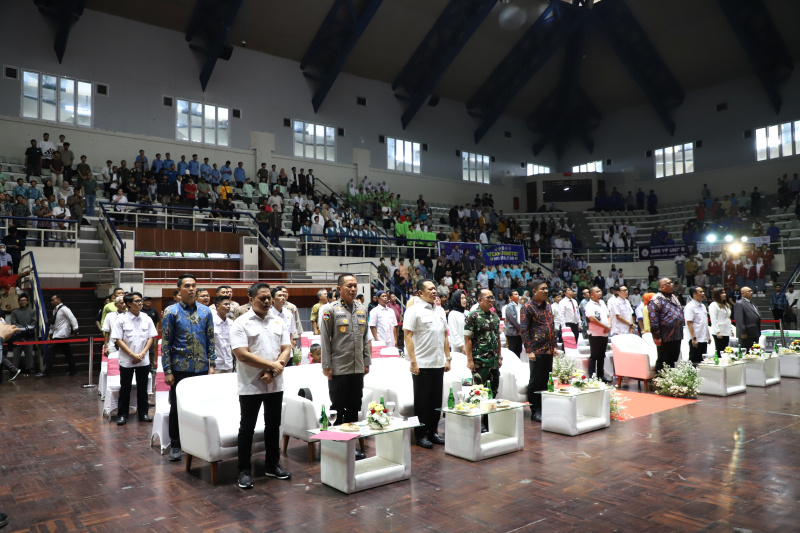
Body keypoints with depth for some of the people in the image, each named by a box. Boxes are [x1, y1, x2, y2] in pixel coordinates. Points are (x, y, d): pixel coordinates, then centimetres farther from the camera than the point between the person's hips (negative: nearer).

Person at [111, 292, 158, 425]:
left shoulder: (146, 319, 0)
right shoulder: (121, 319, -8)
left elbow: (151, 337, 3)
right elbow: (118, 340, -9)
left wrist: (142, 353, -9)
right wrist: (132, 355, -14)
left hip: (143, 360, 3)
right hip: (126, 360, -2)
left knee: (142, 388, 10)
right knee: (125, 388, 9)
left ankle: (143, 413, 22)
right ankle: (122, 415, 20)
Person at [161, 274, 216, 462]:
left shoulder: (205, 311, 4)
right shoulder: (171, 312, -4)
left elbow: (210, 340, 9)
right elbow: (165, 343, -4)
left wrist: (212, 364, 2)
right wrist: (167, 371, -8)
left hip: (201, 368, 3)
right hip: (180, 368, -2)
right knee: (177, 407, 6)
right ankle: (175, 446, 20)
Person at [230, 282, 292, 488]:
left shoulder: (278, 322, 7)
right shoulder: (241, 323, -9)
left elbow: (287, 349, 3)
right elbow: (242, 355, -18)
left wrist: (273, 372, -13)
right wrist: (273, 365, -16)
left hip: (275, 384, 5)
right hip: (251, 385, -5)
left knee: (273, 425, 15)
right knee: (247, 428, 6)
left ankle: (272, 465, 29)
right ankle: (244, 470, 18)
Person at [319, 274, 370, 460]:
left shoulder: (362, 309, 9)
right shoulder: (330, 309, -7)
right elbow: (324, 339, -8)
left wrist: (367, 361, 10)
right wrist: (326, 366, -10)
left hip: (358, 368, 5)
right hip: (338, 368, -5)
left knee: (354, 408, 12)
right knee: (338, 409, 5)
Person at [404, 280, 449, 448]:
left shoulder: (440, 311, 13)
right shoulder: (414, 310, -8)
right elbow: (408, 336, -12)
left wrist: (447, 358, 11)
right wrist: (413, 362, -17)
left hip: (439, 364, 7)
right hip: (422, 365, -6)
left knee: (436, 400, 13)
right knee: (422, 401, 3)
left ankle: (432, 432, 25)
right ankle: (421, 435, 14)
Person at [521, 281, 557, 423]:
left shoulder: (548, 306, 14)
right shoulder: (528, 307, -8)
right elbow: (523, 330, -11)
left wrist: (554, 345, 15)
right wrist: (529, 350, -15)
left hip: (549, 351, 7)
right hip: (536, 351, -7)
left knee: (545, 380, 12)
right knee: (535, 381, 1)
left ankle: (543, 409, 22)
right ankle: (535, 412, 9)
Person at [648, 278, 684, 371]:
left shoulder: (674, 297, 16)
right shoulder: (656, 300, -13)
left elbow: (680, 313, 25)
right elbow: (653, 319, -18)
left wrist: (680, 333, 20)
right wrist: (656, 336, -20)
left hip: (676, 336, 8)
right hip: (665, 338, -8)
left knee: (672, 360, 16)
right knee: (663, 361, 0)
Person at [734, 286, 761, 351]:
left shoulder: (751, 303, 19)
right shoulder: (739, 304, -12)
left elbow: (757, 316, 25)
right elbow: (739, 320, -20)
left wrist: (758, 332, 19)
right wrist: (743, 333, -24)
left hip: (755, 334, 10)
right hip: (746, 335, -10)